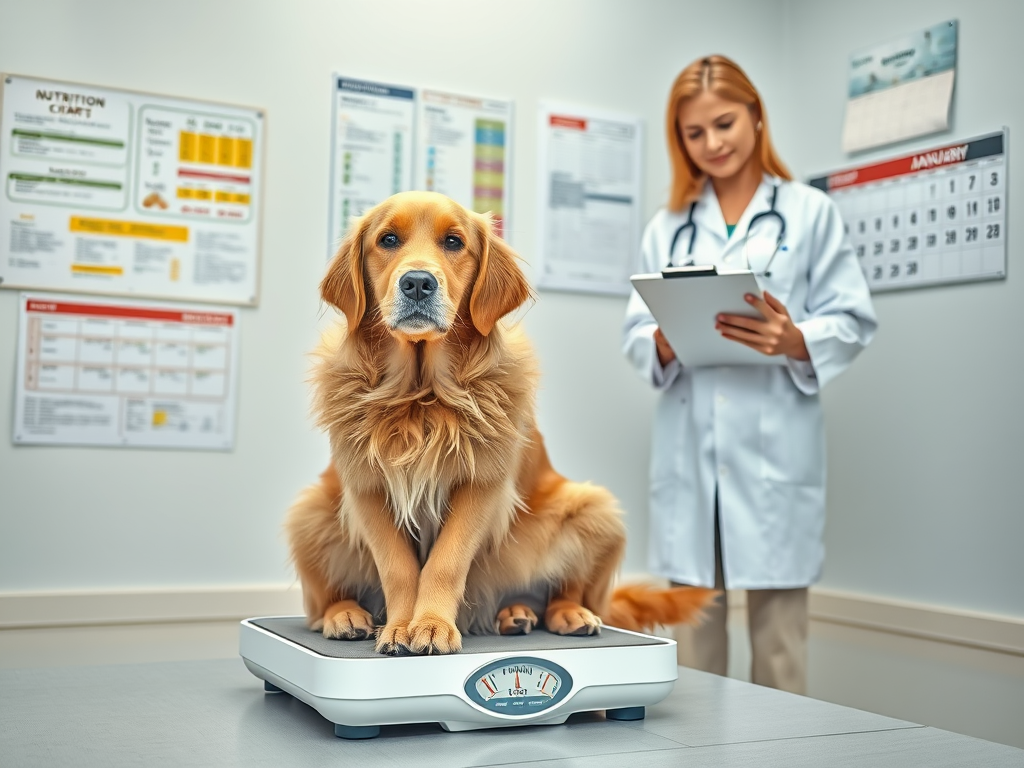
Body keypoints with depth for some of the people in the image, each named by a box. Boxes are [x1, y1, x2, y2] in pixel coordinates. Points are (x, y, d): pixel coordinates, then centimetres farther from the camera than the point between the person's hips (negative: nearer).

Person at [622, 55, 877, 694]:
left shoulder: (810, 212, 7)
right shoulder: (667, 226, 15)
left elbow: (853, 322, 2)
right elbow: (635, 333, 10)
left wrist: (794, 340, -18)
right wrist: (665, 342, -13)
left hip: (774, 449, -2)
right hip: (688, 453, 3)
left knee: (780, 646, 1)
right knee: (692, 637, 7)